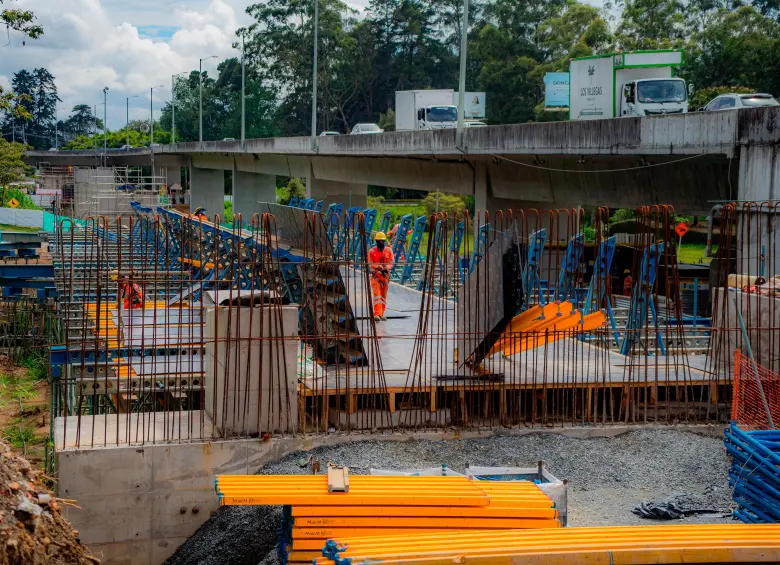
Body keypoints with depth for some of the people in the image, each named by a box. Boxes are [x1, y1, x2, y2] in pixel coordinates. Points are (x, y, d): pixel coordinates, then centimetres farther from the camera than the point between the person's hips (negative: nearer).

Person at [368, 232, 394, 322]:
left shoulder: (388, 250, 4)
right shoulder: (372, 251, 0)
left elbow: (392, 262, -1)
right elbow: (370, 264, -2)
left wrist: (386, 268, -20)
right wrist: (374, 271, -20)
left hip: (386, 275, 3)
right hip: (376, 276, -3)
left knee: (384, 296, 9)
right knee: (377, 295, -14)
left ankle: (382, 314, 19)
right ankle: (377, 314, -20)